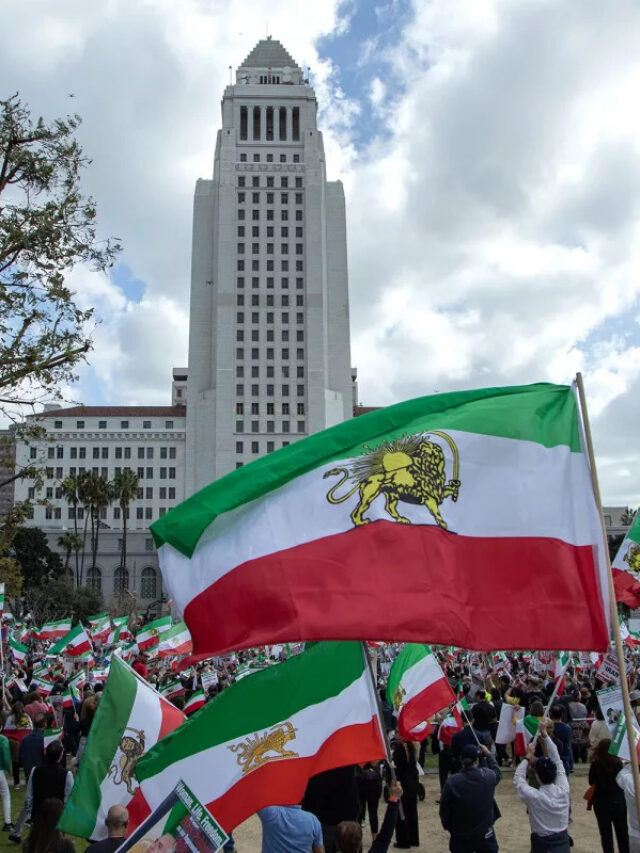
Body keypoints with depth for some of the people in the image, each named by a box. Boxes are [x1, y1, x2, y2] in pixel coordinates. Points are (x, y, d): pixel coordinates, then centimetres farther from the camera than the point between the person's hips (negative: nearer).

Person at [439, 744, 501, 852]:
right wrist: (488, 755, 21)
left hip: (460, 836, -1)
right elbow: (497, 773, 11)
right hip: (485, 833, 1)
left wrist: (448, 827, 9)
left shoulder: (452, 782, -20)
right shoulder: (488, 776, -16)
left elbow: (444, 809, -9)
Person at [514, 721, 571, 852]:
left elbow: (518, 779, -5)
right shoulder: (563, 791, -16)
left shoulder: (534, 797, -25)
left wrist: (528, 756, -2)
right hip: (562, 841, 2)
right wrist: (545, 734, -2)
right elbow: (557, 762, -5)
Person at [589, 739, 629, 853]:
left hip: (602, 803, -1)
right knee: (622, 832, 19)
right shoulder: (618, 763, -15)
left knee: (606, 833, 11)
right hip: (618, 801, 1)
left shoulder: (596, 764, -15)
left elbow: (591, 782, -4)